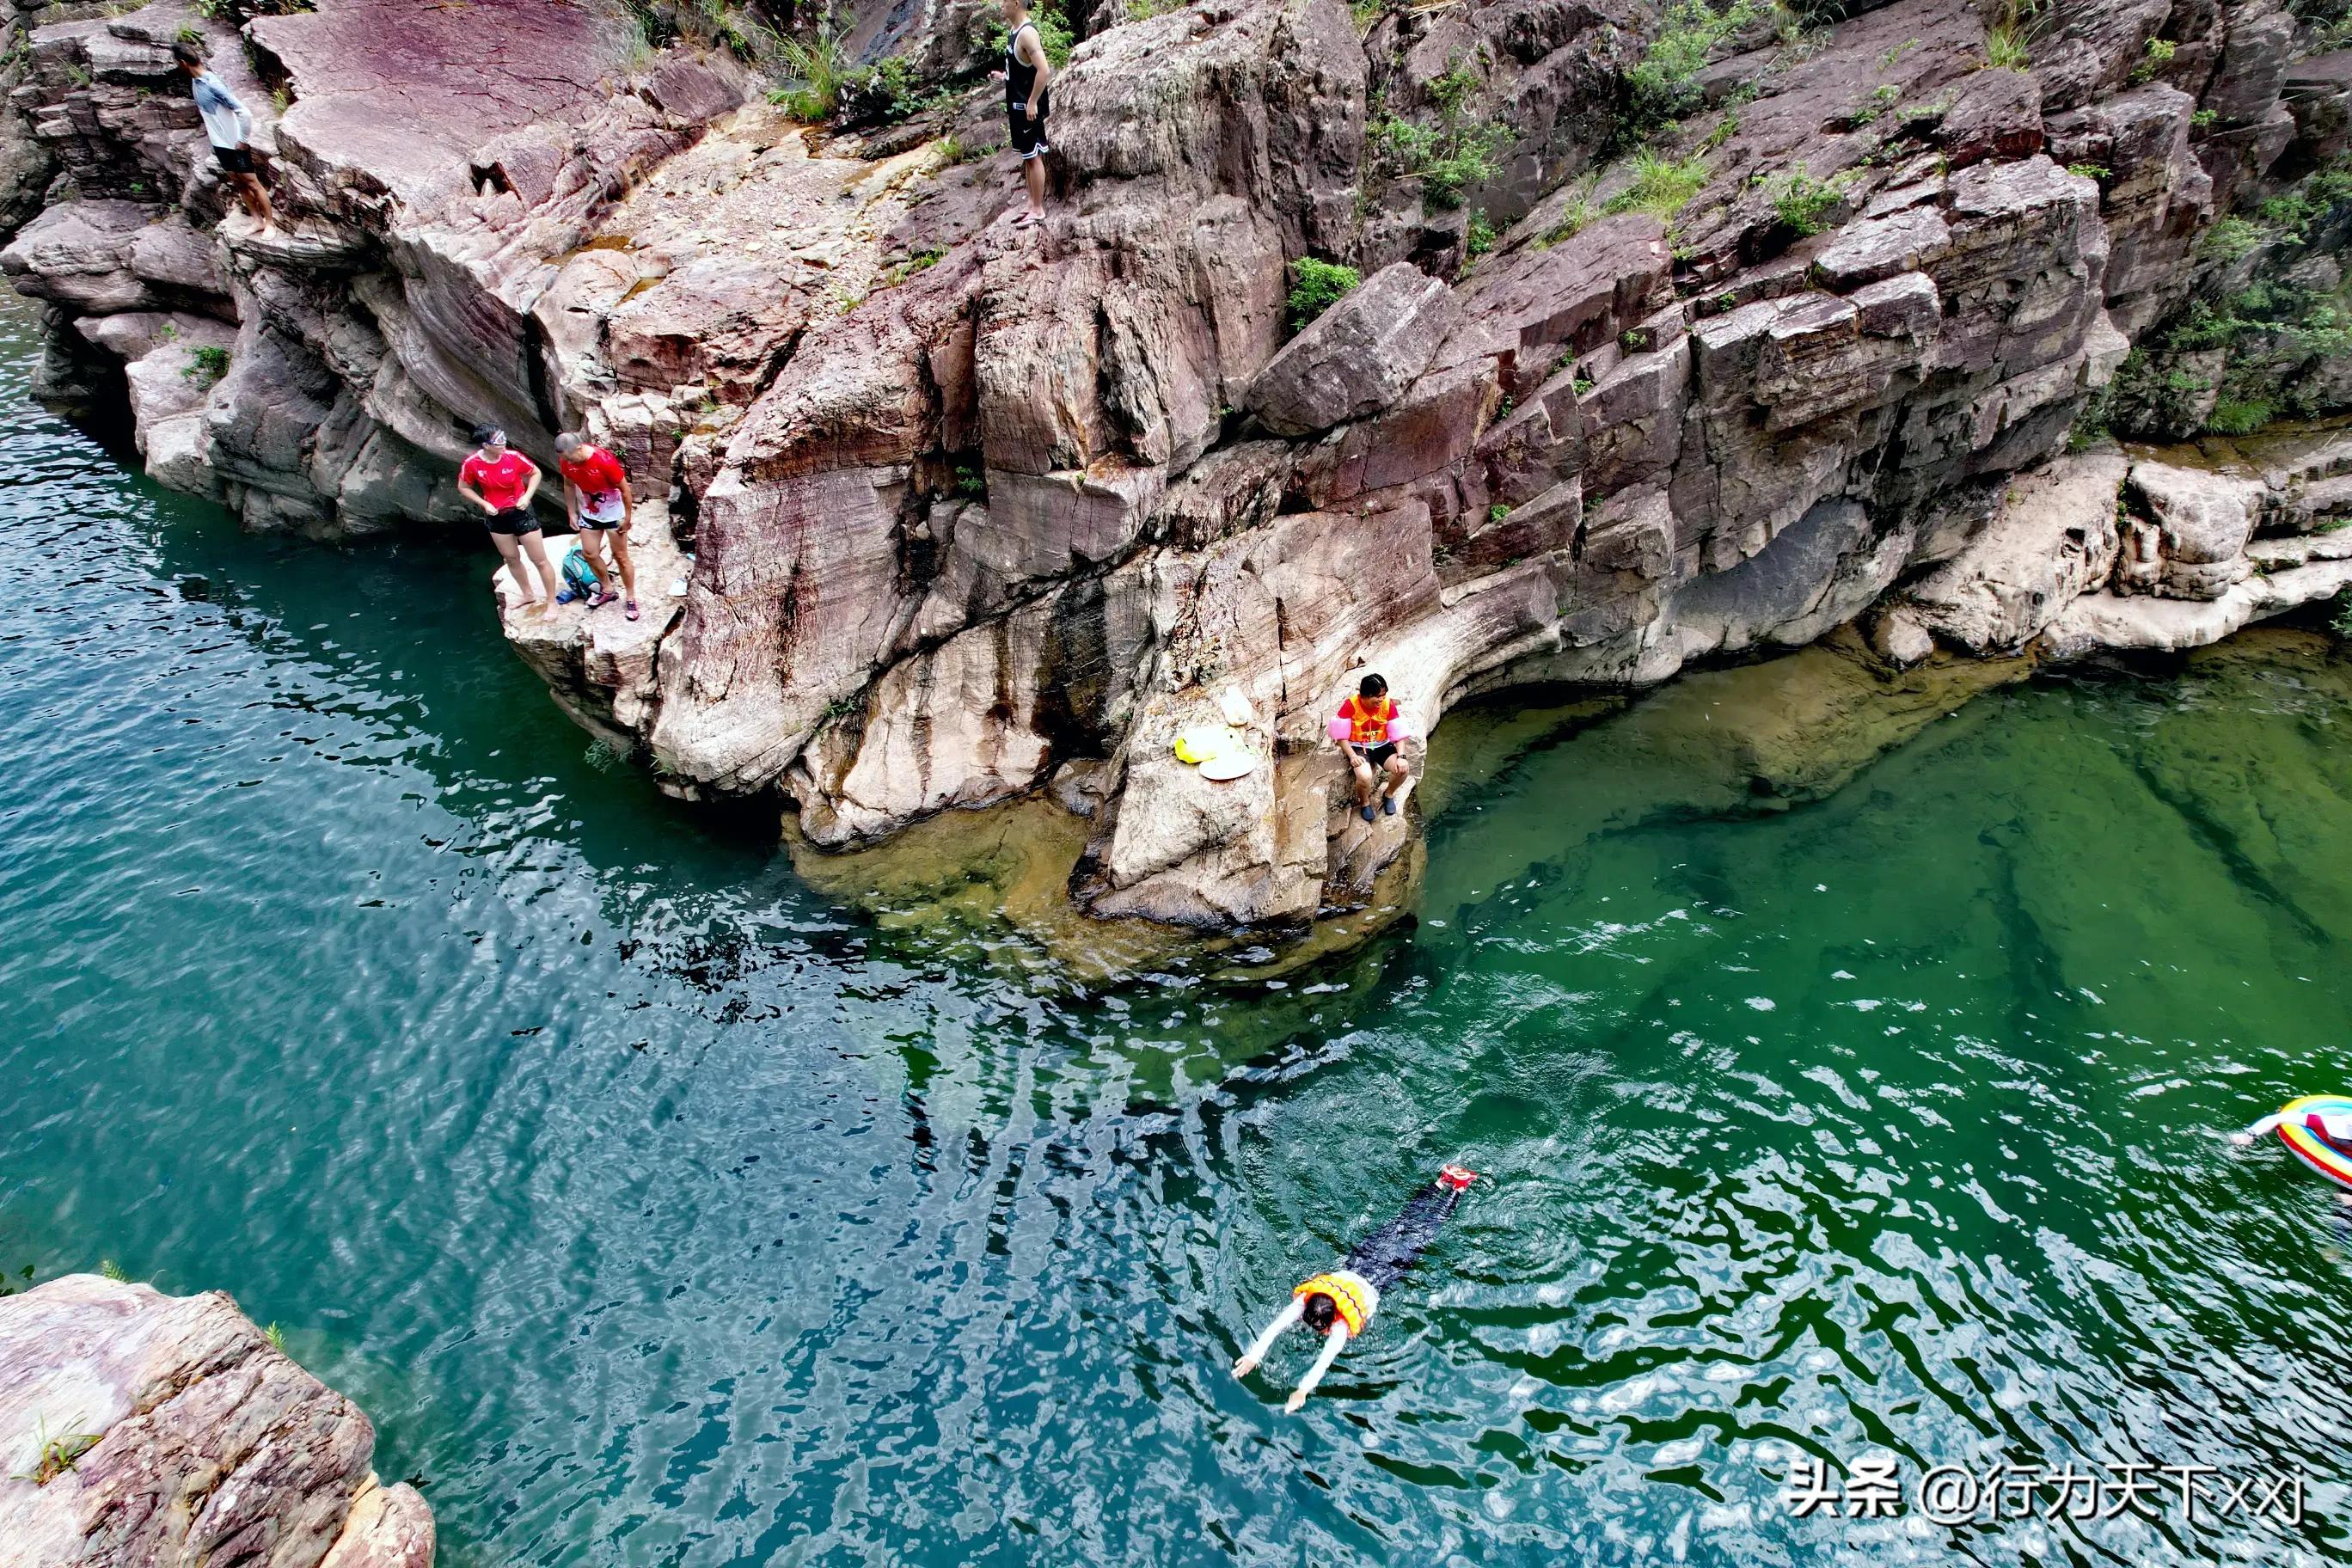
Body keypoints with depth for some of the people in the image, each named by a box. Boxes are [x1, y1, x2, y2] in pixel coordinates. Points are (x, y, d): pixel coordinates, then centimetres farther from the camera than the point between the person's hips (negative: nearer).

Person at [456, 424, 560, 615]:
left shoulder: (513, 457, -18)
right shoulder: (471, 464, -15)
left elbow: (536, 473, -2)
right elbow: (463, 488, 2)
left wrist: (527, 496, -14)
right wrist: (484, 504, -11)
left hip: (521, 513, -3)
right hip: (496, 517, 3)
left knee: (539, 560, 1)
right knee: (512, 559, 18)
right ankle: (528, 596, 37)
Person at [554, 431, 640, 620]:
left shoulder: (604, 461, -30)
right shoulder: (566, 461, -14)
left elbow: (625, 489, -20)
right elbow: (569, 485, 5)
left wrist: (628, 517, -13)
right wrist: (572, 513, 6)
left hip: (613, 513, -5)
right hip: (589, 513, 5)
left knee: (620, 556, 3)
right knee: (589, 553, 9)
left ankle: (630, 598, 15)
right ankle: (608, 590, 29)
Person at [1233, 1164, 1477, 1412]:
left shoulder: (1343, 1323, -39)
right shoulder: (1303, 1302, -29)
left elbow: (1326, 1359, -48)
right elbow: (1275, 1326, -35)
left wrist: (1303, 1390, -56)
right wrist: (1253, 1355, -47)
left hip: (1373, 1279, -4)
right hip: (1353, 1268, 4)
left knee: (1423, 1231, 15)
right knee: (1402, 1221, 21)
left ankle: (1458, 1188, 31)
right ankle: (1442, 1182, 39)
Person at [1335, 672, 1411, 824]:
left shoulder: (1388, 704, -13)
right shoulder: (1350, 705, -21)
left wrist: (1401, 756, -22)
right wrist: (1352, 755, -26)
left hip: (1382, 746, 3)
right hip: (1358, 747, -3)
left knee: (1403, 770, -22)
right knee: (1365, 776, -32)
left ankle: (1389, 794, 12)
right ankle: (1364, 802, 4)